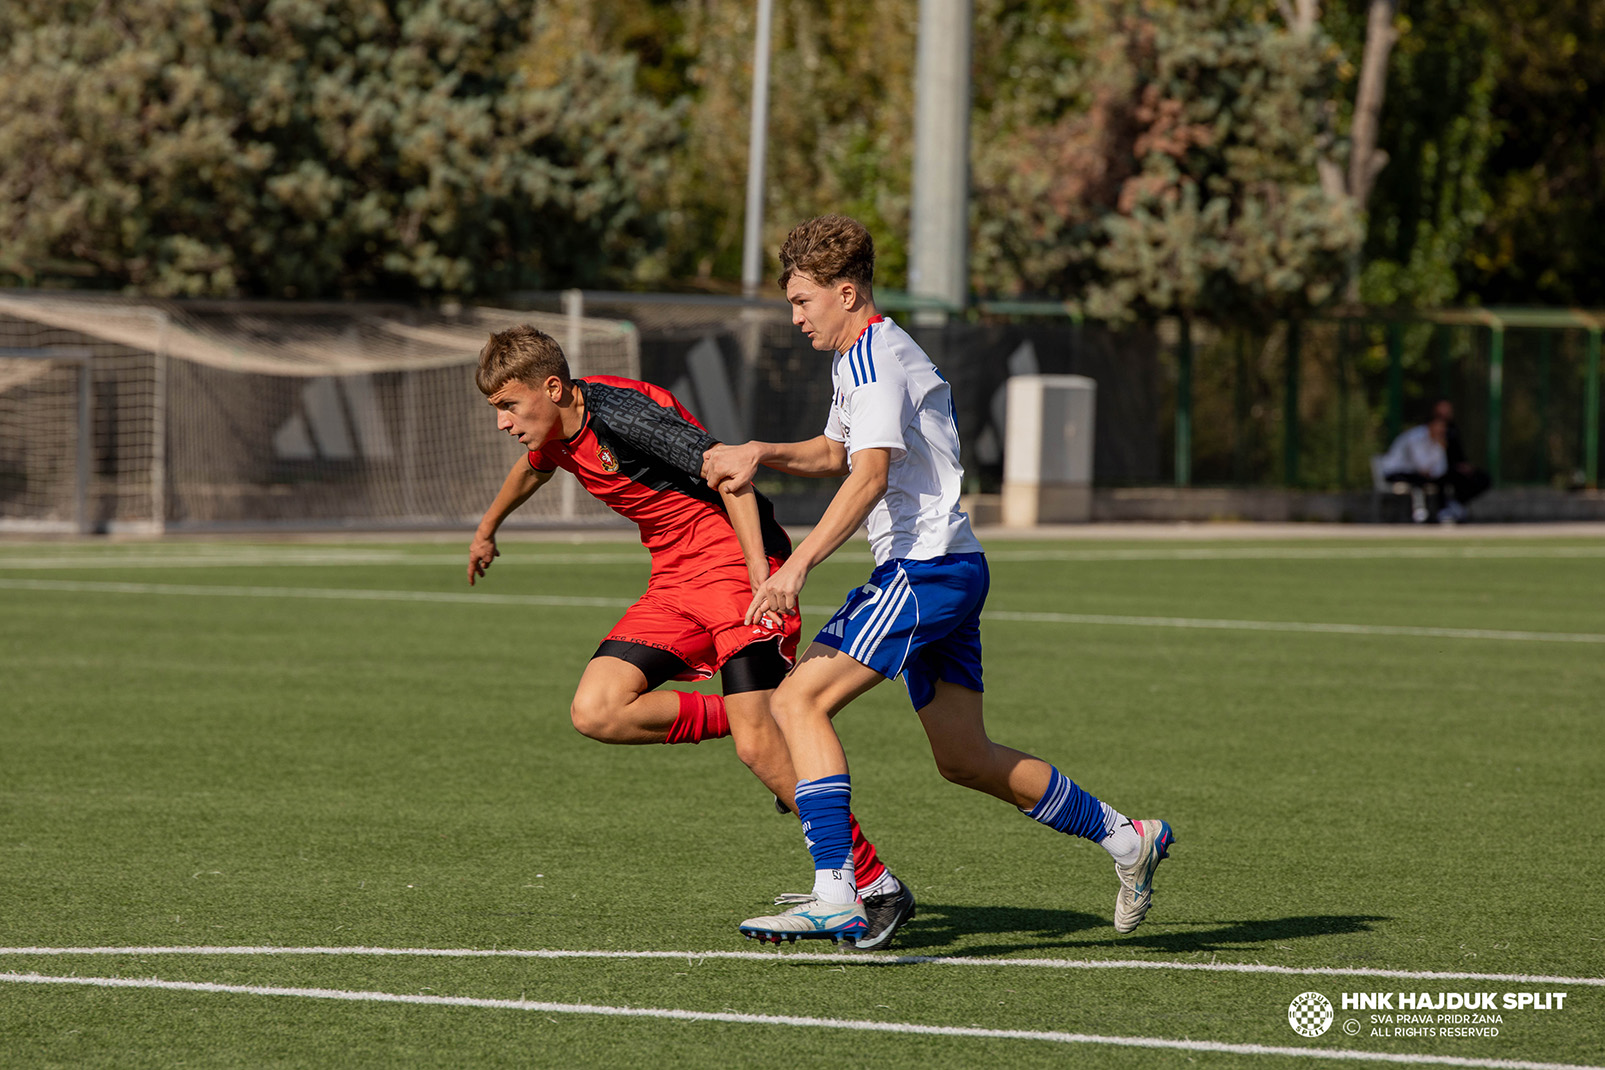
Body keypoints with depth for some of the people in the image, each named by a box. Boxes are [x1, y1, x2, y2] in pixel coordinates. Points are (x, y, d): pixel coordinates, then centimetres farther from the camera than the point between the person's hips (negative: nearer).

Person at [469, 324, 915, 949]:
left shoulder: (621, 413, -20)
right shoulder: (558, 431, 8)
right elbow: (533, 468, 34)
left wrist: (762, 582, -30)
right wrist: (487, 529, 52)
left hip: (736, 562, -9)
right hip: (674, 582, 9)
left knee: (758, 745, -19)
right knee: (596, 713, -10)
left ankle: (879, 891, -11)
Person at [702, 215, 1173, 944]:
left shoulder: (877, 359, -13)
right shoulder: (859, 359, 19)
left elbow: (870, 474, -26)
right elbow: (836, 452, 33)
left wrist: (799, 564, -35)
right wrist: (760, 455, 13)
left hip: (925, 569, -10)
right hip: (950, 570, 10)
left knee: (798, 700, -18)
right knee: (964, 759, 15)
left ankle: (835, 895, -26)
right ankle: (1128, 841, 25)